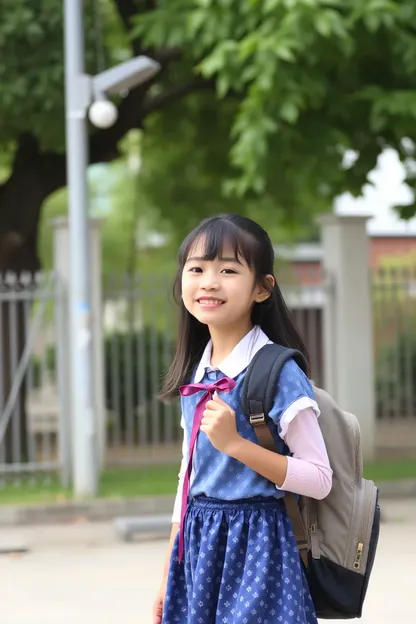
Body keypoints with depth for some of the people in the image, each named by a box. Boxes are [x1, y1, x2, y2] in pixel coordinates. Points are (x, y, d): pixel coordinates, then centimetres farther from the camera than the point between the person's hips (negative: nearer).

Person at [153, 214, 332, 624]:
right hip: (198, 546, 6)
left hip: (255, 547, -6)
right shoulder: (196, 375, 8)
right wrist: (169, 575, 17)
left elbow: (320, 480, -13)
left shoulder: (279, 372, -12)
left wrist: (235, 443, -21)